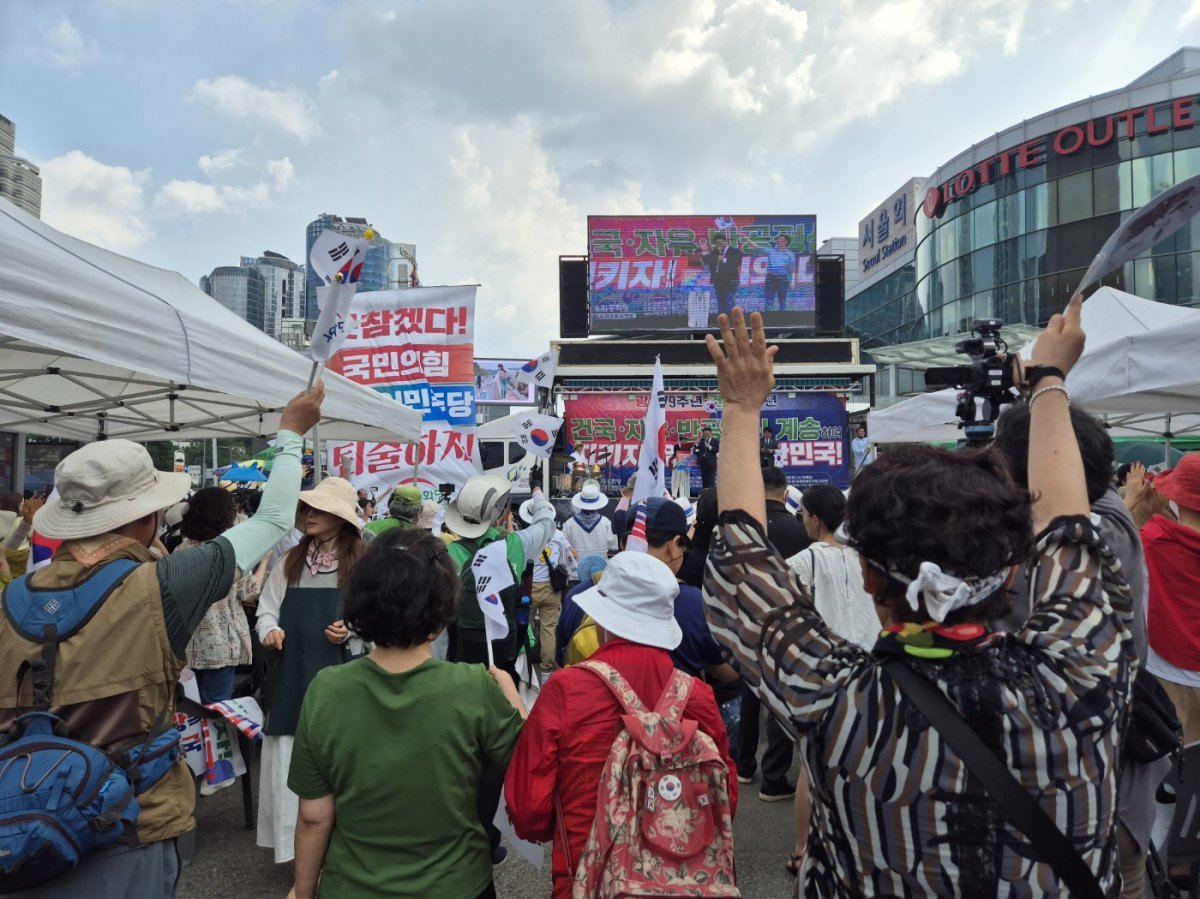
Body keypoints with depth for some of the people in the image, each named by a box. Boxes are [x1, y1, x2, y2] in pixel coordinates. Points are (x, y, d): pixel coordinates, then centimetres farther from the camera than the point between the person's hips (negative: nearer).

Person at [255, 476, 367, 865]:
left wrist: (351, 630, -17)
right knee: (289, 760, 8)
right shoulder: (290, 561, 9)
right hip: (290, 673, 3)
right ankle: (293, 841, 24)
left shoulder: (362, 563, -2)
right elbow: (266, 610, 9)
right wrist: (269, 630, -11)